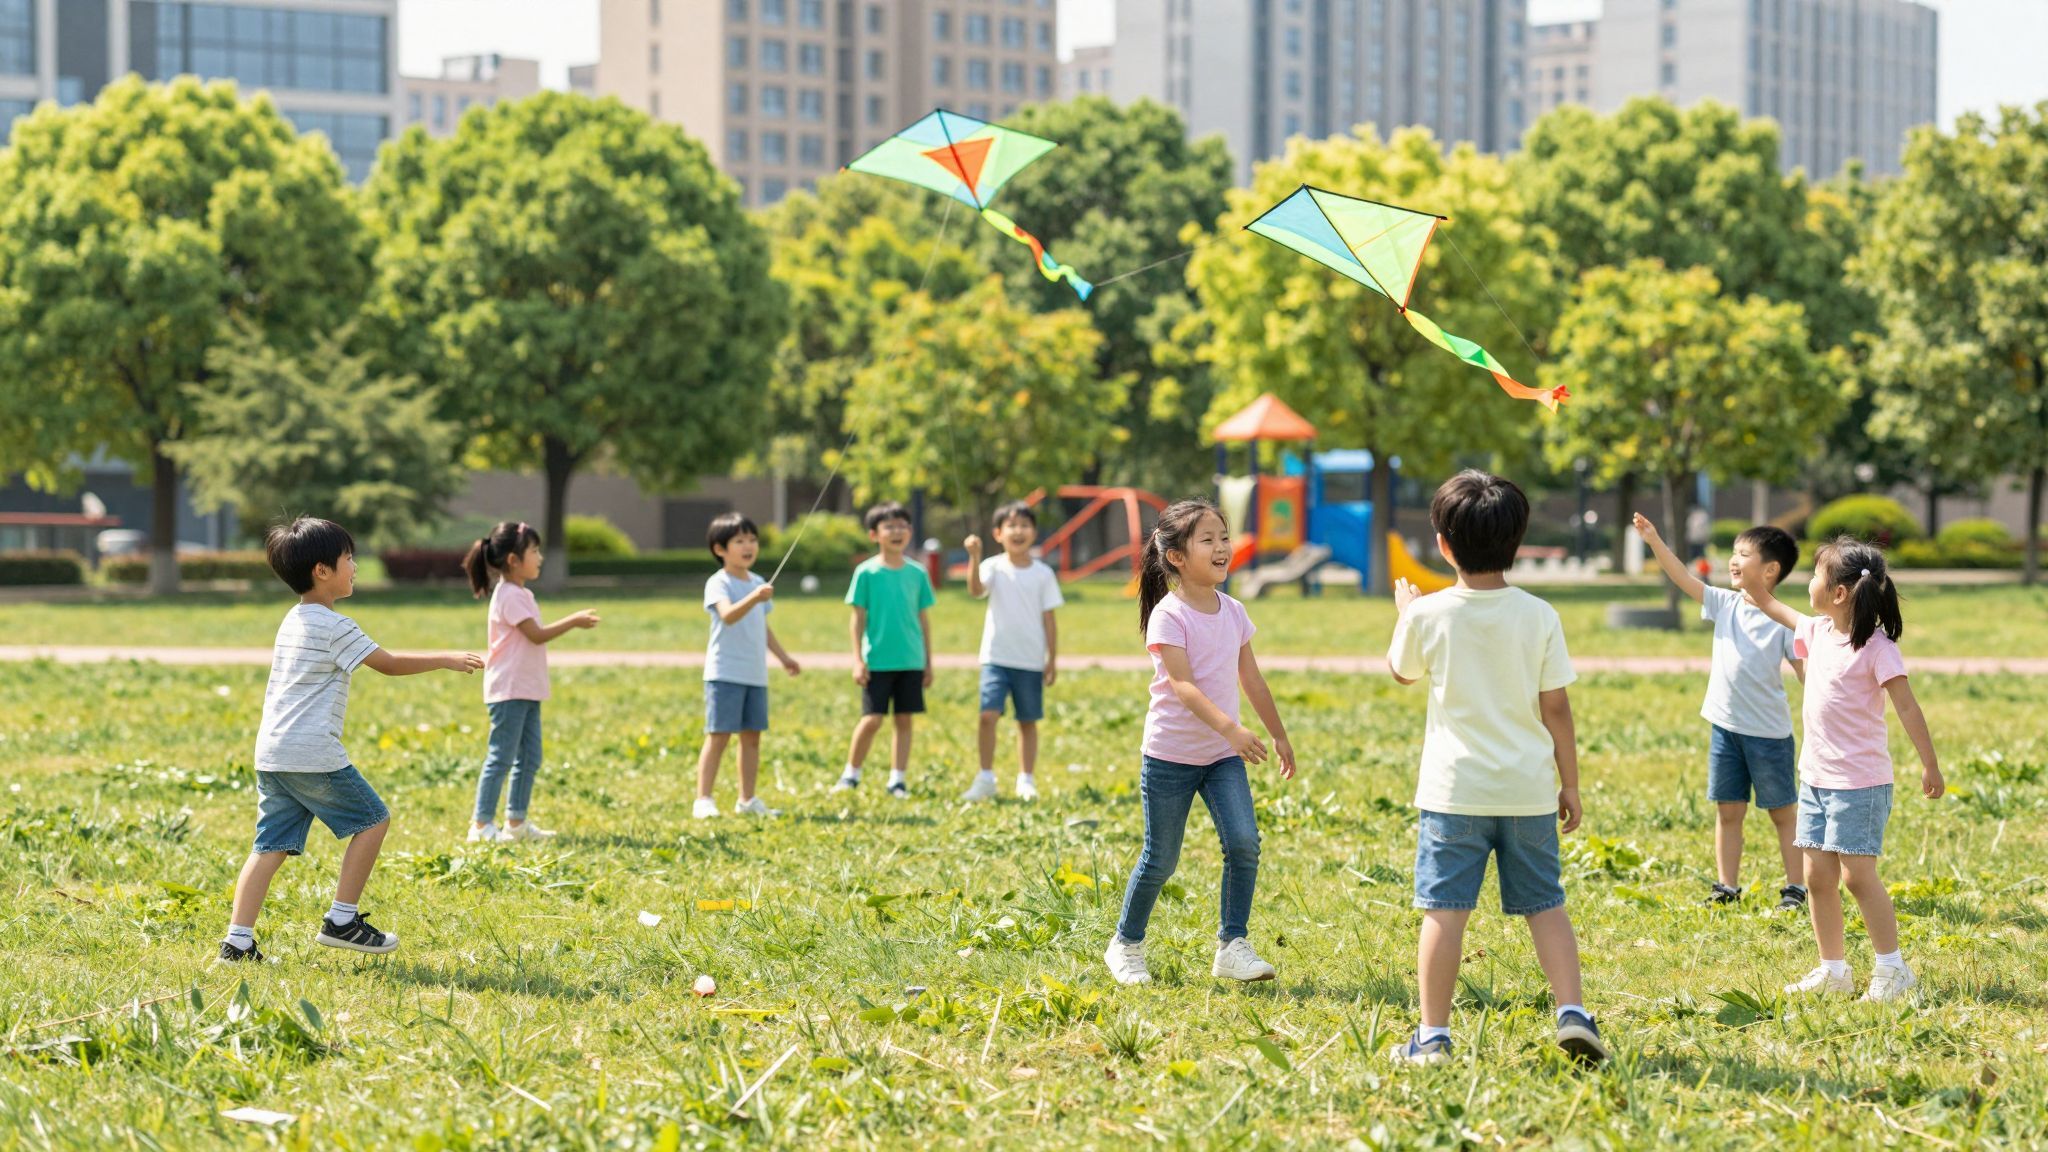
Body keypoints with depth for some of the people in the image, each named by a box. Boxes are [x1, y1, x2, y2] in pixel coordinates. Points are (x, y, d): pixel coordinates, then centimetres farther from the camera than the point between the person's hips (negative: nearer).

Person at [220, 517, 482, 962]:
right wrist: (447, 659, 2)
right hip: (313, 753, -8)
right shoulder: (334, 627, -10)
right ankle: (342, 921, 5)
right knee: (373, 820, 6)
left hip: (271, 753, 8)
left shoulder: (293, 621, 17)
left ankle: (238, 940, -3)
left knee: (272, 844, 6)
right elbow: (389, 663, -7)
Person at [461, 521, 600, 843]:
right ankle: (481, 824, -5)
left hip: (526, 690, 10)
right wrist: (573, 622, -12)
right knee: (501, 757, -8)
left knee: (529, 758, 12)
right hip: (508, 691, -10)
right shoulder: (509, 595, -15)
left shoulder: (520, 594, 17)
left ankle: (516, 821, 18)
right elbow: (537, 635, -18)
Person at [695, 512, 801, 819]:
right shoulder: (718, 583, -10)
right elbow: (728, 615, -29)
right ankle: (703, 800, -8)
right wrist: (754, 598, -45)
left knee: (752, 735, 10)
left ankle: (748, 799, 19)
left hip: (756, 675, 7)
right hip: (725, 674, -7)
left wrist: (782, 655, 30)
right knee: (718, 736, -9)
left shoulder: (758, 584, 14)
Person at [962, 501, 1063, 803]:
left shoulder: (1043, 574, 2)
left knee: (1028, 721, 9)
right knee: (988, 713, -14)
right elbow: (976, 589, -23)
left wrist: (1053, 659, 3)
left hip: (1031, 661, 2)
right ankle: (985, 779, -5)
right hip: (996, 656, -1)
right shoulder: (994, 567, -2)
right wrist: (974, 557, -38)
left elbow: (1048, 619, 5)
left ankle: (1027, 780, 19)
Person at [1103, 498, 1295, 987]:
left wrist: (1279, 736, 20)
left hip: (1224, 756, 5)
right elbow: (1183, 685, -26)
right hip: (1171, 757, -5)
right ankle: (1125, 944, 23)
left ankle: (1232, 947, -5)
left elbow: (1251, 680, 16)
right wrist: (1230, 729, -38)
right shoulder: (1168, 616, -15)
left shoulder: (1233, 613, 5)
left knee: (1244, 842, -14)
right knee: (1161, 859, 3)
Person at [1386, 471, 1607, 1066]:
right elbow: (1556, 707, 1)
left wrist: (1404, 613, 32)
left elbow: (1401, 671, 15)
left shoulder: (1428, 615, -6)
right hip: (1528, 789, 2)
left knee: (1444, 909, 0)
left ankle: (1432, 1035, -1)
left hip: (1454, 792, -2)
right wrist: (1569, 784, 10)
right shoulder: (1539, 617, -3)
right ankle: (1572, 1012, 1)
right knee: (1546, 905, 12)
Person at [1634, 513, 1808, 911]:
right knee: (1728, 810, 10)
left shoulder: (1783, 621, -10)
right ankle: (1726, 886, 16)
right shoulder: (1725, 605, 4)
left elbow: (1805, 670, -9)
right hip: (1725, 727, 5)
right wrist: (1654, 541, -12)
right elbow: (1684, 579, -2)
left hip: (1768, 732, -5)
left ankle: (1796, 888, 12)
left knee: (1783, 812, 5)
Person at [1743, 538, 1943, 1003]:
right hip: (1816, 776, 8)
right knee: (1818, 875, 8)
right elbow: (1788, 616, 33)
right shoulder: (1818, 631, 8)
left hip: (1860, 781, -8)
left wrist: (1930, 767, -16)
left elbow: (1907, 707, -15)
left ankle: (1892, 970, 0)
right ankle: (1833, 970, 18)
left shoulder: (1876, 647, -15)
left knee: (1858, 874, -9)